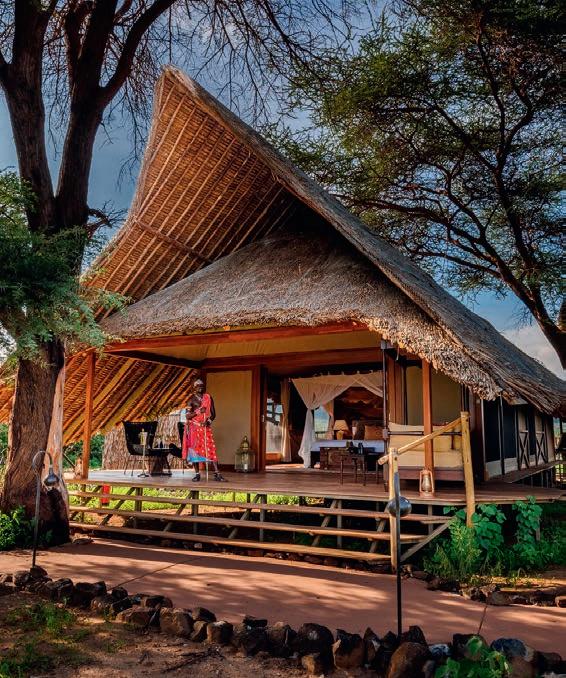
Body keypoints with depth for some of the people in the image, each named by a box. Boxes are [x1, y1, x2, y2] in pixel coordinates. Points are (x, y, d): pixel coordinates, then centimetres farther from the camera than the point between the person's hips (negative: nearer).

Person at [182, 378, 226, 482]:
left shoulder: (208, 397, 8)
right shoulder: (192, 399, 3)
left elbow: (213, 413, 8)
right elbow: (188, 416, -4)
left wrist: (209, 421, -11)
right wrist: (198, 411, -17)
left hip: (206, 427, 1)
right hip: (194, 428, -1)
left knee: (211, 449, -7)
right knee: (195, 449, -2)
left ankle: (217, 474, -11)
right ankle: (197, 474, 6)